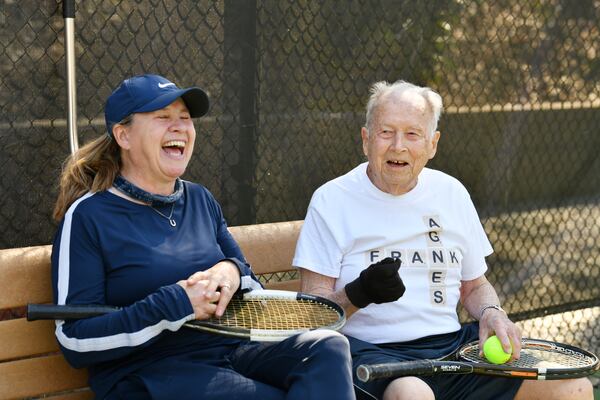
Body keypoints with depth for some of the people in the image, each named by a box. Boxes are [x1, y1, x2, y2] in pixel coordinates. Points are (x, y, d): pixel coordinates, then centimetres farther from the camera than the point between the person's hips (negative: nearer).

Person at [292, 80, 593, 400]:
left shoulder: (452, 193, 14)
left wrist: (491, 312, 2)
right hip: (372, 349, -5)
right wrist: (358, 294, -24)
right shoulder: (331, 200, -1)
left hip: (453, 345, 5)